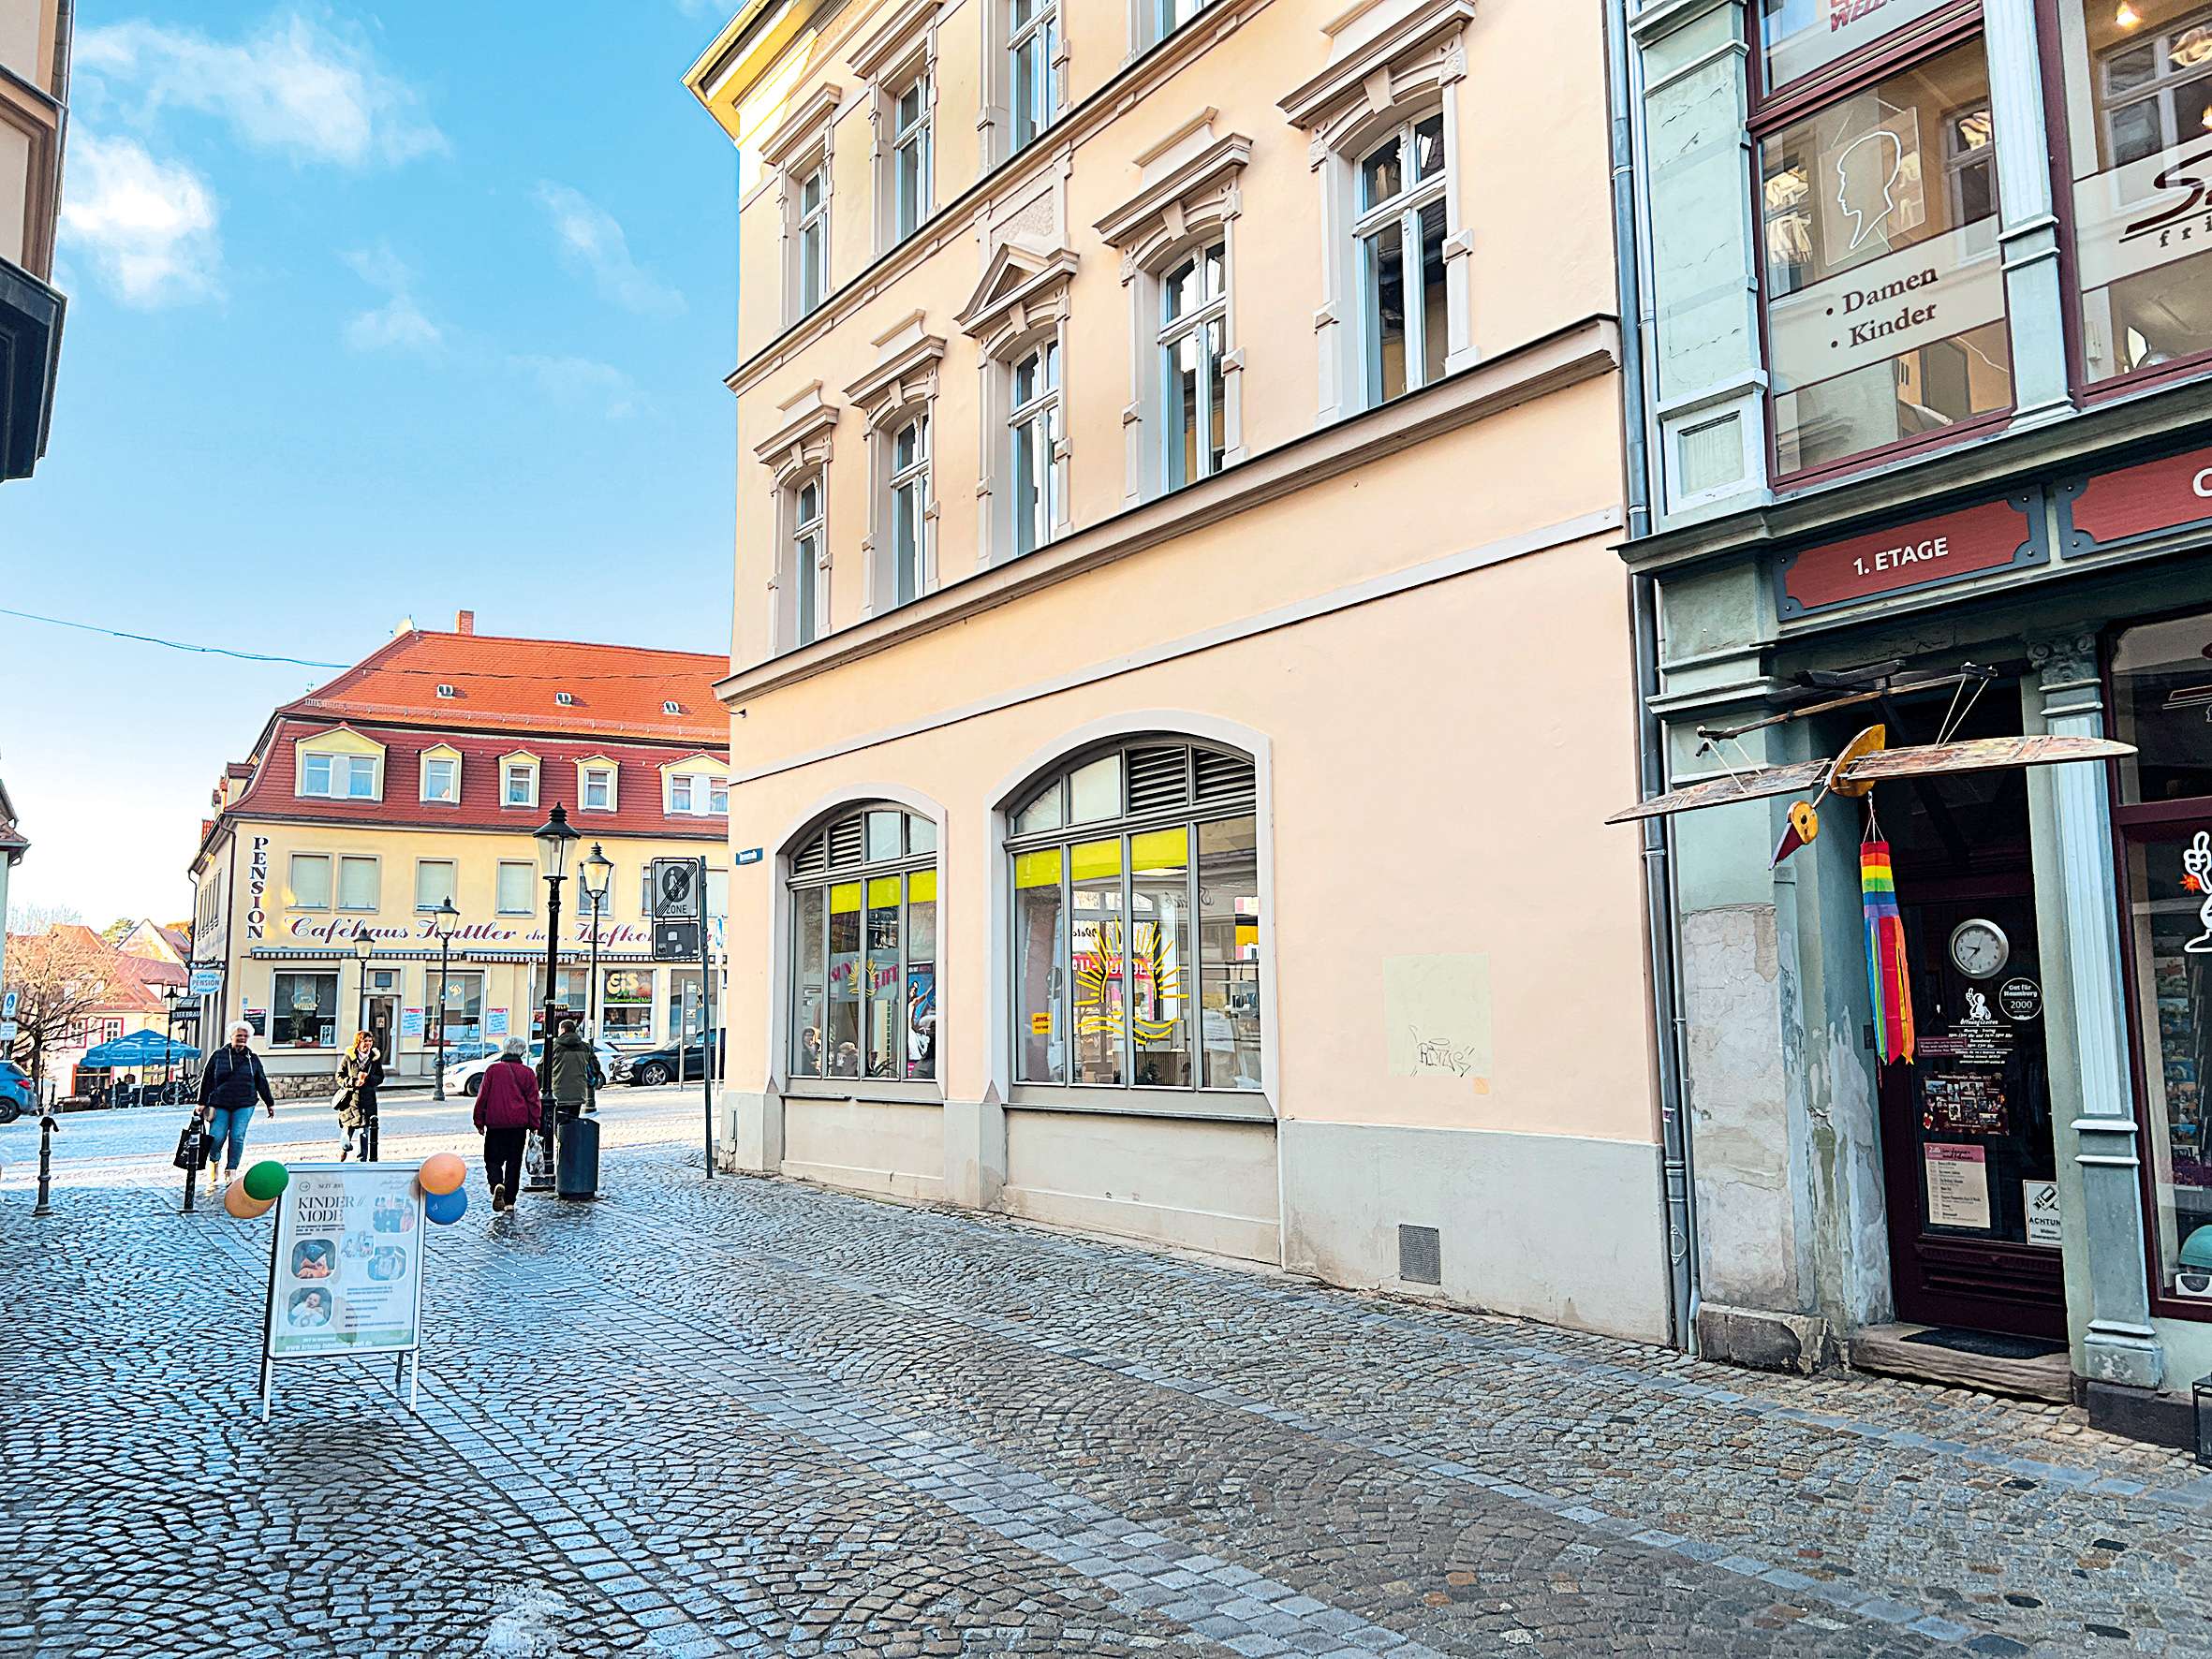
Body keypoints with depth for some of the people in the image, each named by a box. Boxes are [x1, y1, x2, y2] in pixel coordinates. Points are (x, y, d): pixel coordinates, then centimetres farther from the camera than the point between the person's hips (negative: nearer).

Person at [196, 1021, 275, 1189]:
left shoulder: (253, 1058, 10)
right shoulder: (219, 1055, 3)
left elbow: (262, 1082, 16)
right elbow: (206, 1079, 6)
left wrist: (269, 1103, 18)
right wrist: (202, 1103, 3)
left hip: (244, 1105, 1)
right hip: (220, 1104, -1)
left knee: (237, 1137, -4)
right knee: (217, 1137, -7)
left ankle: (231, 1171, 6)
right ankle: (214, 1161, 22)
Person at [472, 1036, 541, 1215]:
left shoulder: (493, 1070, -1)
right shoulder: (528, 1073, 2)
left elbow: (482, 1097, 1)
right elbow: (533, 1101, 3)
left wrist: (479, 1121, 9)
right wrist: (534, 1125, 9)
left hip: (495, 1123, -1)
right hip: (519, 1125, 1)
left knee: (493, 1159, 7)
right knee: (514, 1162, 9)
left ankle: (497, 1185, -21)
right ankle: (509, 1200, 10)